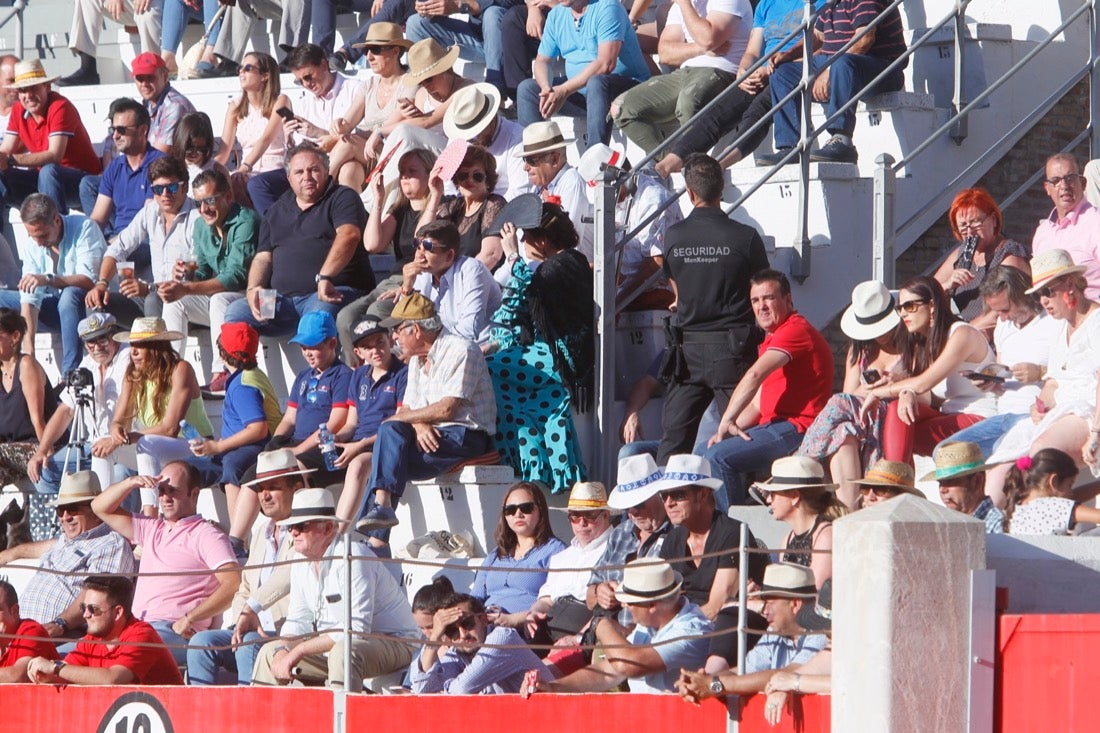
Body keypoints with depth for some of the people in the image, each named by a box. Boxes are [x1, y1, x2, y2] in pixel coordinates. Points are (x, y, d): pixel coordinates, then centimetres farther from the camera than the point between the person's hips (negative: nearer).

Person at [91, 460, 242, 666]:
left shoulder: (206, 535, 5)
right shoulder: (150, 529, 29)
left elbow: (233, 584, -9)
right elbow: (101, 508, 34)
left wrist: (189, 618, -15)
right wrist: (131, 483, 15)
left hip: (178, 633, -7)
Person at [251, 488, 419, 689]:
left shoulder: (352, 557, -22)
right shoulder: (302, 565, 5)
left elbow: (356, 629, -28)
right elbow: (298, 620, 10)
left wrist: (299, 650, -25)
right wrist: (282, 651, -13)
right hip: (335, 645, 9)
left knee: (343, 652, -39)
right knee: (270, 651, 8)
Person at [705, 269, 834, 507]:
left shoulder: (795, 330, -10)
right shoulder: (772, 339, 25)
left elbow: (755, 375, -23)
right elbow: (758, 404, 21)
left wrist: (727, 421, -20)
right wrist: (733, 426, 2)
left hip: (797, 429, -11)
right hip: (775, 427, 11)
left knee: (717, 456, -22)